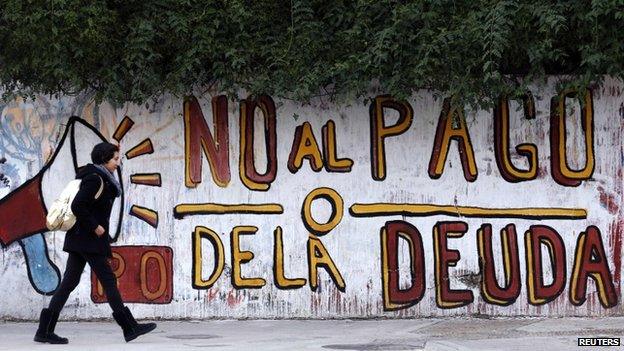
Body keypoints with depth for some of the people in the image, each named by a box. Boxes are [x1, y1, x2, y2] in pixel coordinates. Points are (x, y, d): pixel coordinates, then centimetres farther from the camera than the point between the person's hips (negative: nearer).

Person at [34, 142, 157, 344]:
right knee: (108, 281, -5)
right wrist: (95, 227, -16)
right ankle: (130, 328, 1)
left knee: (69, 282, 6)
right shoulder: (95, 179, -14)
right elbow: (77, 206, -23)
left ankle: (45, 331, 5)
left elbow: (79, 204, 23)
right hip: (89, 240, -10)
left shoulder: (96, 177, 17)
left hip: (78, 239, 10)